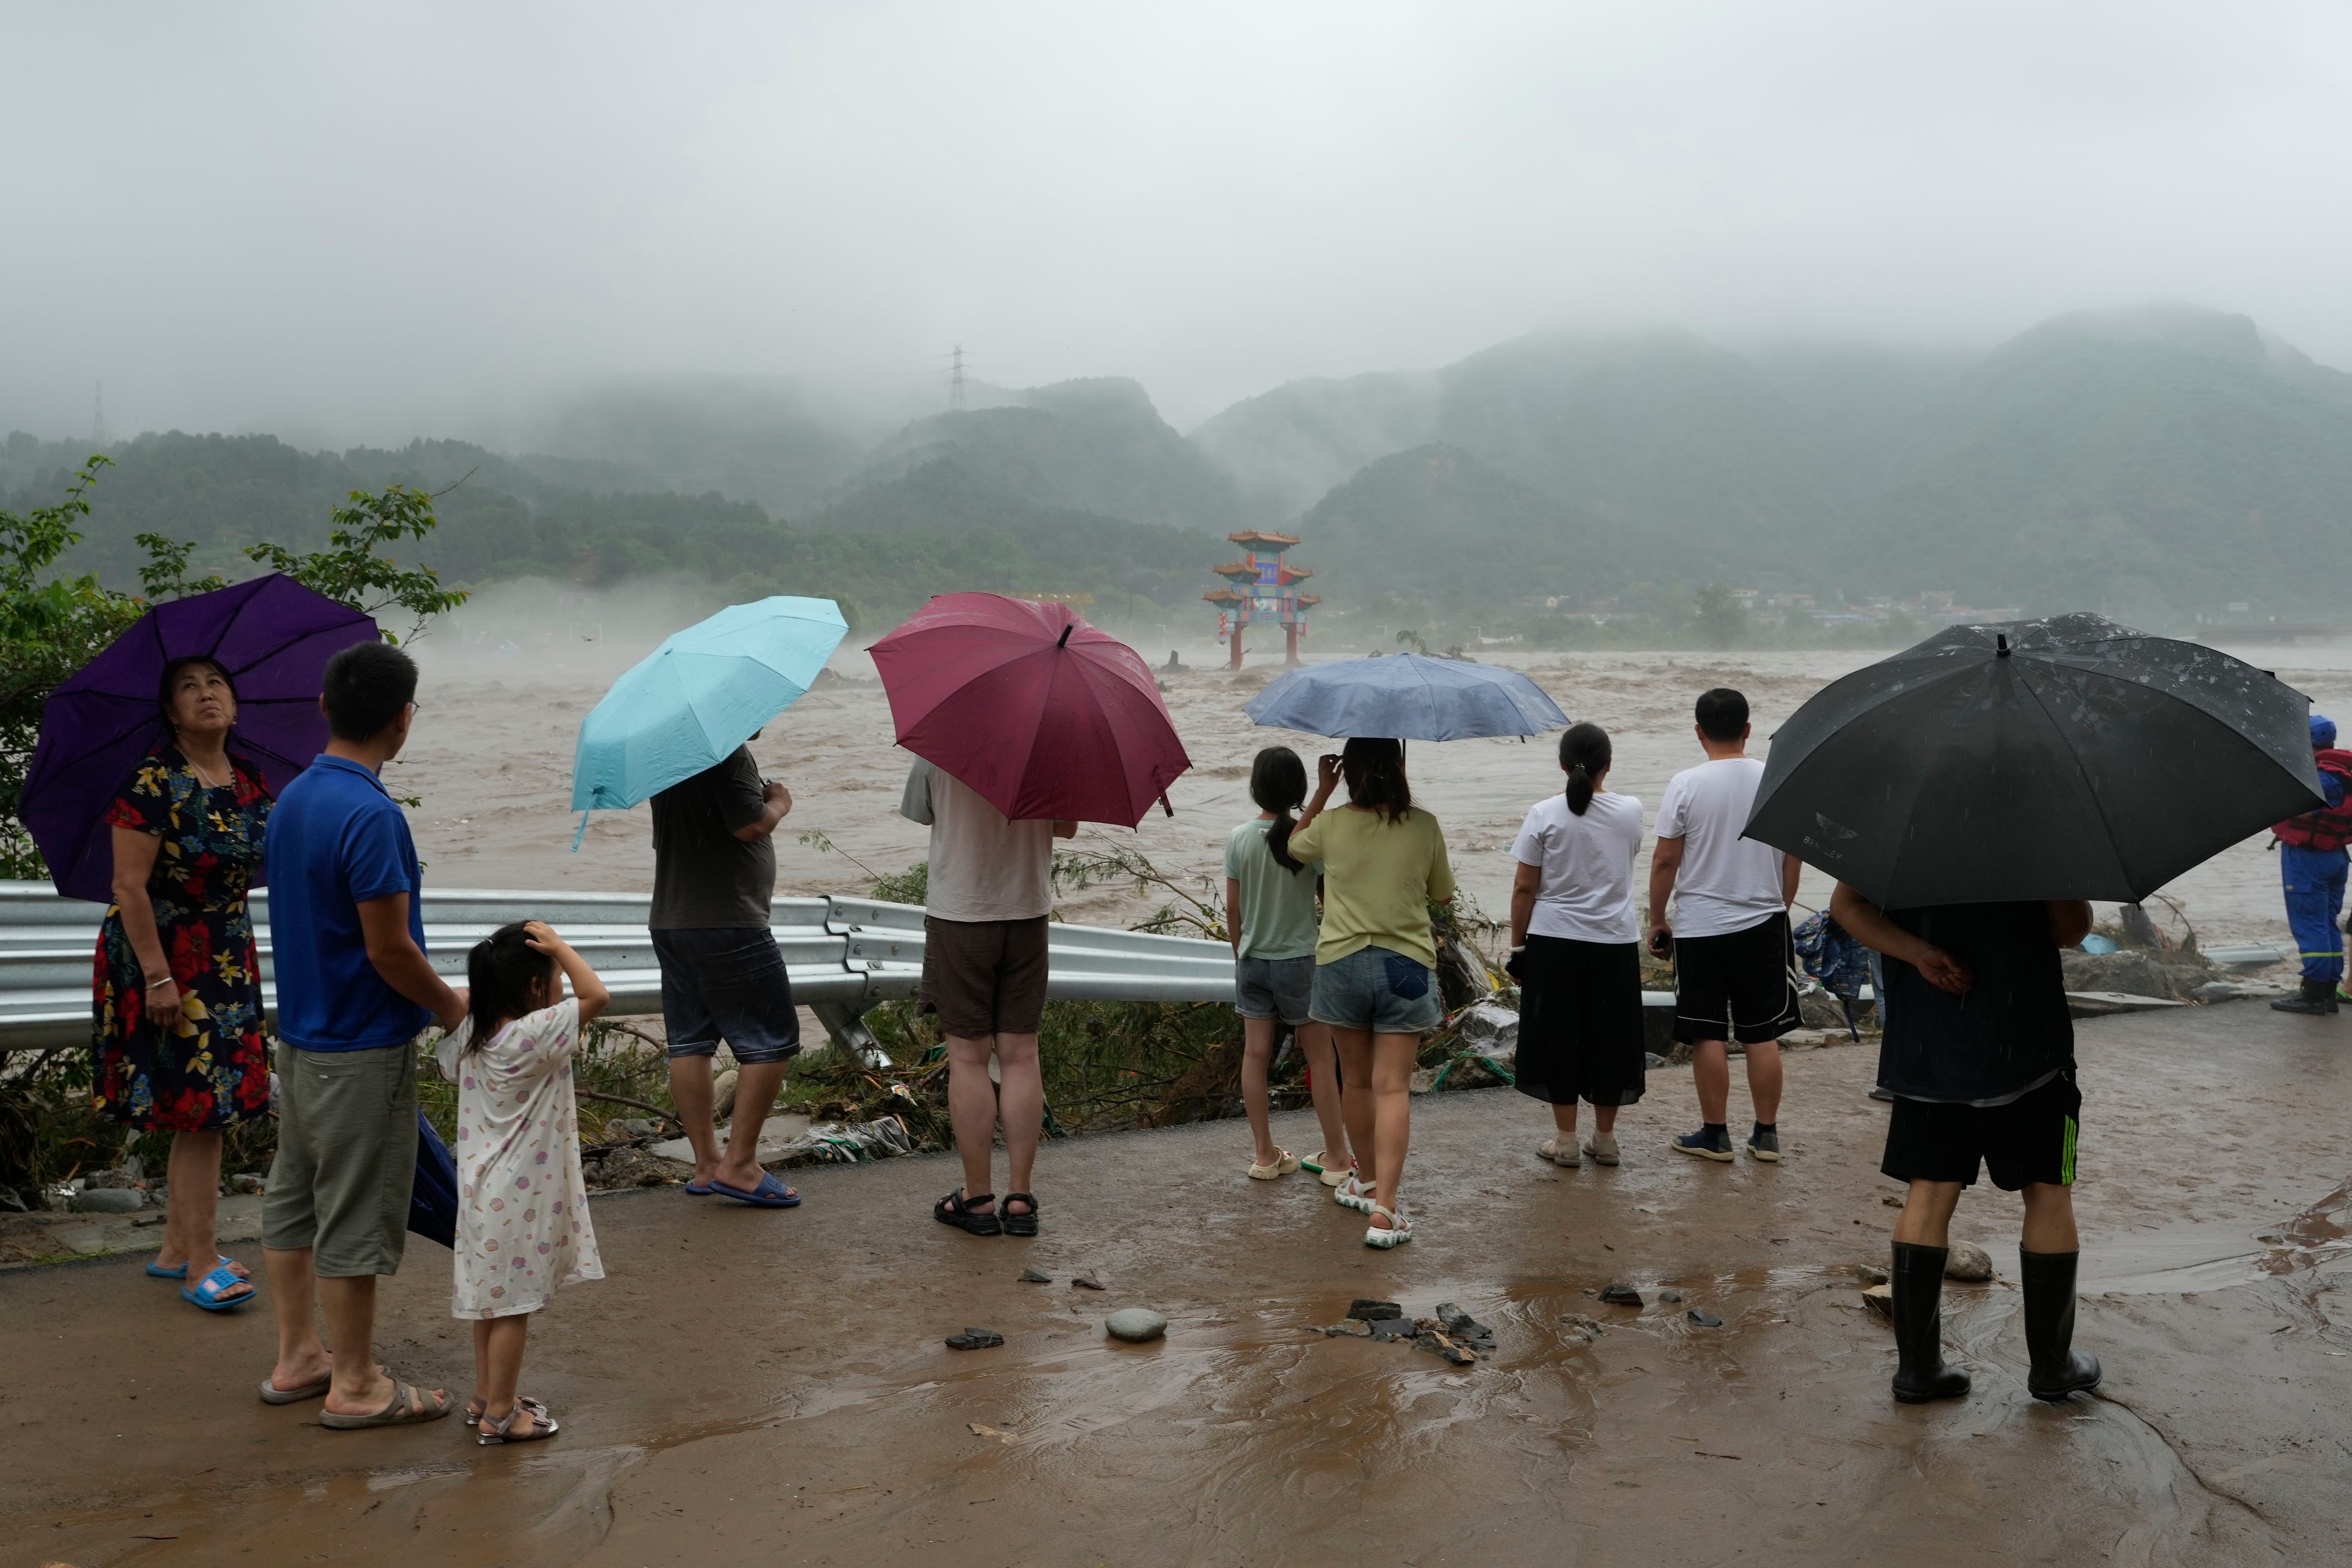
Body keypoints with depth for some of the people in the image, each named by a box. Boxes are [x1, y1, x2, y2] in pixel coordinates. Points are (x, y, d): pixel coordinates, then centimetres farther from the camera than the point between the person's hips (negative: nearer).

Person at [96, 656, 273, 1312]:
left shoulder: (252, 783, 5)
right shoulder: (153, 780, -15)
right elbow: (130, 887, -18)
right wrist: (159, 978, -20)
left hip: (227, 962, 7)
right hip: (161, 961, -7)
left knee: (201, 1110, 11)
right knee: (199, 1110, -6)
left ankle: (176, 1250, 23)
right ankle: (202, 1266, 2)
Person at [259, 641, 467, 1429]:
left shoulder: (292, 798, 5)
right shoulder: (371, 815, -23)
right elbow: (390, 950, -22)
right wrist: (453, 1007, -5)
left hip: (300, 1032, 9)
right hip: (361, 1049, -9)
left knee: (295, 1195, 17)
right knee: (357, 1215, 1)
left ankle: (297, 1358, 30)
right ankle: (354, 1385, 11)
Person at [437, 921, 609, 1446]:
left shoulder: (468, 1034, 0)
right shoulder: (534, 1036, -24)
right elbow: (597, 995, -25)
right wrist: (560, 947, -17)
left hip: (483, 1192, 8)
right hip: (521, 1198, -8)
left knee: (493, 1298, 20)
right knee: (514, 1305, 3)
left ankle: (485, 1396, 33)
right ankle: (499, 1415, 12)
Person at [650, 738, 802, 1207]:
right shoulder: (728, 750, -15)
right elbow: (750, 826, -20)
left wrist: (762, 797, 19)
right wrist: (780, 803, -1)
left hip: (669, 920, 9)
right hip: (728, 922, -9)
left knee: (690, 1042, 10)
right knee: (772, 1040, -1)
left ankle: (706, 1164, 16)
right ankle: (739, 1164, -1)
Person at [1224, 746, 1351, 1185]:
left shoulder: (1240, 839, -5)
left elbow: (1233, 908, 1)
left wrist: (1240, 953, 14)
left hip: (1253, 960, 3)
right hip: (1300, 959, -3)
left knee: (1255, 1054, 9)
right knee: (1320, 1058, 6)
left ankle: (1266, 1155, 17)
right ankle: (1336, 1157, 13)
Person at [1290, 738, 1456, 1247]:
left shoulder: (1332, 825, -7)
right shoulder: (1423, 825, -7)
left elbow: (1294, 844, 17)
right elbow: (1443, 895, 7)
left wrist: (1323, 791, 19)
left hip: (1341, 963, 1)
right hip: (1406, 964, -1)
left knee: (1356, 1080, 17)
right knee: (1393, 1087, -3)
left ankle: (1368, 1182, 33)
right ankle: (1384, 1207, -12)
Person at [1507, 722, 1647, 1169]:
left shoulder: (1544, 815, -9)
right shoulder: (1630, 812, -2)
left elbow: (1524, 888, -7)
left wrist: (1517, 945, 3)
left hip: (1554, 943, -2)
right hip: (1616, 943, 2)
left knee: (1558, 1038, 8)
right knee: (1610, 1039, 12)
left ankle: (1565, 1140, 12)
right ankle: (1605, 1139, 21)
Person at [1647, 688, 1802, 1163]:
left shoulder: (1686, 785, -10)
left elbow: (1665, 861, -7)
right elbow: (1793, 858, 7)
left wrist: (1657, 920, 4)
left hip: (1700, 927, -3)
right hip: (1764, 924, 3)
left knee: (1708, 1036, 4)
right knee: (1763, 1035, 9)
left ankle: (1715, 1134, 10)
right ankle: (1766, 1134, 15)